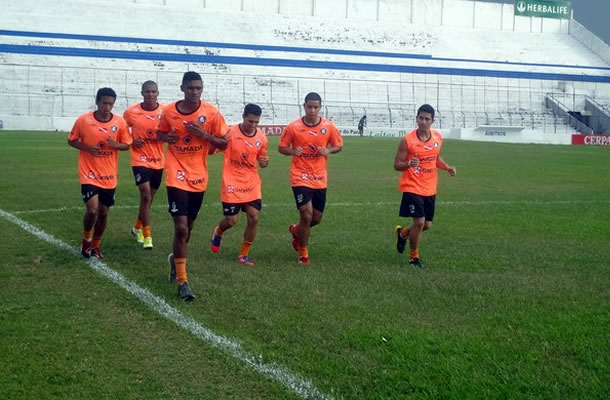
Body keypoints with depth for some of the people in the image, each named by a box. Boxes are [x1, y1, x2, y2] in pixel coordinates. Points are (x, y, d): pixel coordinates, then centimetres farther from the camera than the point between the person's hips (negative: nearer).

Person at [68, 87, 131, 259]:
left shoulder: (120, 122, -5)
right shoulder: (83, 120, -9)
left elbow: (127, 144, 5)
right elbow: (71, 140, 2)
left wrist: (115, 145, -17)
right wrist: (87, 148, -17)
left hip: (109, 176, 3)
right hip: (89, 174, -3)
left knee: (103, 212, 10)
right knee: (92, 210, -15)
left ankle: (95, 245, 31)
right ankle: (86, 239, 14)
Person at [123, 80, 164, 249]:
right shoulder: (131, 112, -7)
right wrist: (131, 141, -11)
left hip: (158, 161, 3)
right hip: (140, 160, -3)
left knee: (149, 197, 16)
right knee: (146, 196, -14)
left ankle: (137, 227, 38)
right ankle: (147, 236, -6)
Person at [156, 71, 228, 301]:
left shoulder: (211, 113, -6)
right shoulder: (169, 112, -5)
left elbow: (223, 144, -1)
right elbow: (160, 134, 13)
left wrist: (205, 135, -19)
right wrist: (166, 137, -11)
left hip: (198, 177, 2)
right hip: (177, 176, -2)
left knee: (188, 226, 18)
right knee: (181, 227, -13)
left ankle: (175, 259, 47)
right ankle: (182, 281, -6)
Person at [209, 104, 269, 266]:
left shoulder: (261, 138, 0)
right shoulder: (230, 133, -13)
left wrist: (264, 162, -10)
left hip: (252, 184, 4)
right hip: (232, 184, -4)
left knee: (254, 218, -5)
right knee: (231, 220, 0)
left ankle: (244, 254, 12)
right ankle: (218, 232, 39)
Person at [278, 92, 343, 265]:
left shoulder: (329, 126, -3)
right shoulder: (293, 127, -8)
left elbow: (339, 145, 8)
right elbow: (281, 147, 2)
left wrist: (328, 150, -13)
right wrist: (292, 151, -19)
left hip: (320, 179, 4)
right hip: (300, 178, -3)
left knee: (316, 218, 11)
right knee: (306, 215, -13)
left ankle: (296, 230, 44)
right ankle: (303, 253, 8)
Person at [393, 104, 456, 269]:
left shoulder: (438, 138, 1)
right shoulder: (407, 140, -15)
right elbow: (397, 165, -10)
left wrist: (447, 167, 0)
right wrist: (408, 164, -31)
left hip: (430, 190, 6)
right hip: (412, 188, -6)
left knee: (427, 225, 11)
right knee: (419, 221, -12)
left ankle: (402, 233, 43)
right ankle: (414, 257, 11)